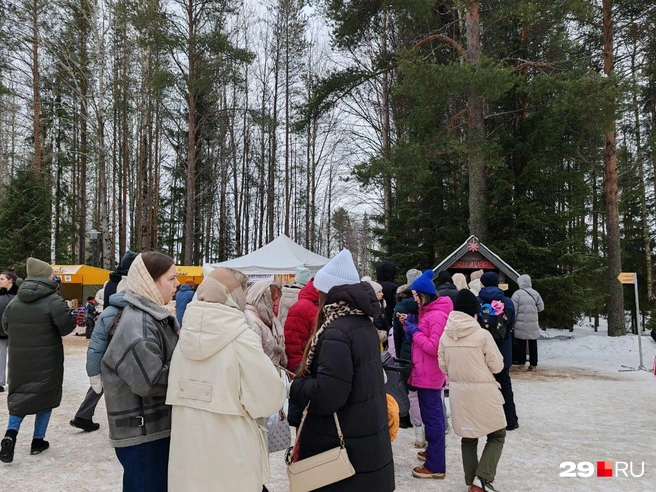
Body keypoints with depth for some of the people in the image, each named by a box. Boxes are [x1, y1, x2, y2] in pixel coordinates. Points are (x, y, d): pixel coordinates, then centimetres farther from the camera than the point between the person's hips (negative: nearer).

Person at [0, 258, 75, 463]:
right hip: (46, 359, -4)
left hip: (19, 358, 4)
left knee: (19, 394, 17)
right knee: (44, 396, 11)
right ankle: (38, 440, 18)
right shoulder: (53, 300, -16)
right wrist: (73, 317, 5)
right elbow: (66, 328, -15)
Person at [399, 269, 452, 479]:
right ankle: (434, 451, 33)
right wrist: (409, 325, 1)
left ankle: (435, 466, 3)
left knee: (432, 416, -4)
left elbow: (434, 347, -23)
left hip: (429, 374, -10)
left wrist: (414, 331, -17)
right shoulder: (427, 311, 13)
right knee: (433, 414, 20)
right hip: (426, 372, 10)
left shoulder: (437, 315, -19)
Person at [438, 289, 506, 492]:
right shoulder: (482, 334, -15)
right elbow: (497, 365, -7)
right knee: (497, 435, 12)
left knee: (468, 437, 17)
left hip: (458, 392, 5)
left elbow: (443, 366, 4)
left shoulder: (445, 335, -2)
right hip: (483, 392, -4)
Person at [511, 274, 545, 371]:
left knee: (521, 344, 6)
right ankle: (533, 364, 16)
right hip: (533, 324, 3)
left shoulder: (517, 293, -10)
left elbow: (513, 309, -11)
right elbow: (541, 307, 7)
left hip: (521, 324, -3)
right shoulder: (535, 293, 1)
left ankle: (521, 363, 8)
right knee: (533, 344, 11)